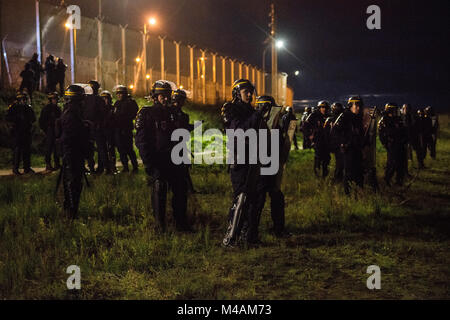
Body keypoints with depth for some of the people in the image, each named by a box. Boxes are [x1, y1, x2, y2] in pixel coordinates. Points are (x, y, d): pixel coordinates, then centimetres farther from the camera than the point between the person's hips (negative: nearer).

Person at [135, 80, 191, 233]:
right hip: (156, 161, -5)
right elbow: (141, 140, -8)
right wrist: (148, 163, -15)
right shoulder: (146, 113, -4)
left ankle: (181, 223, 18)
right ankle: (160, 226, 10)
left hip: (174, 160, 5)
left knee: (181, 189, 5)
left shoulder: (172, 112, 14)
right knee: (159, 192, -2)